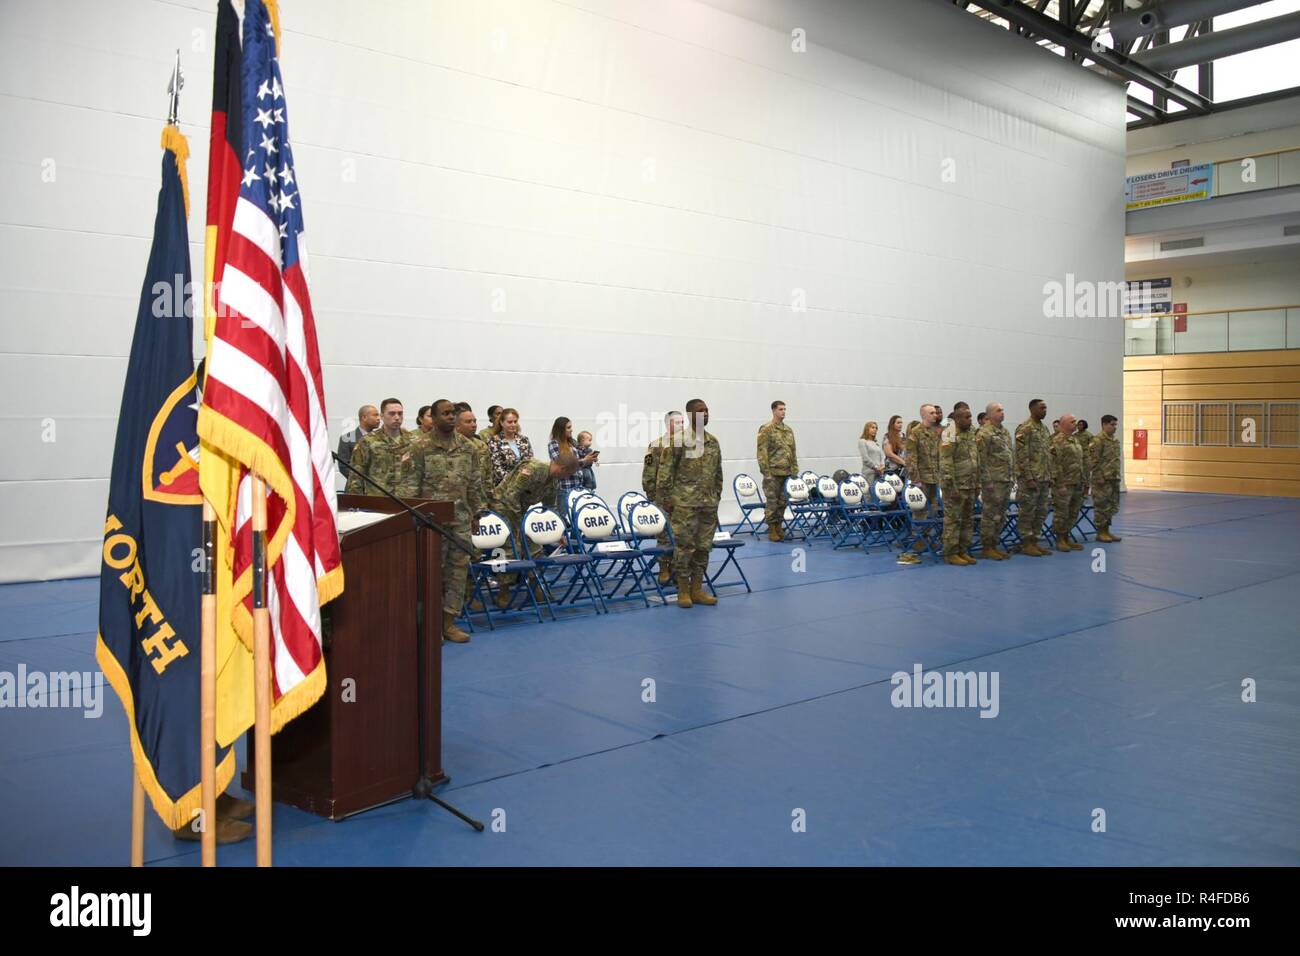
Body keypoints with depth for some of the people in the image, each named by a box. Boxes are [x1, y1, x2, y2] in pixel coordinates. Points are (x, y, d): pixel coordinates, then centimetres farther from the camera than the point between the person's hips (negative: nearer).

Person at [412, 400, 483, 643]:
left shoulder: (467, 446, 8)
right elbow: (413, 484, -4)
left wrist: (475, 513, 10)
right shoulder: (421, 446, -4)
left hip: (461, 518, 4)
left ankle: (449, 621, 16)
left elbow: (475, 483, 12)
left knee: (458, 568, 6)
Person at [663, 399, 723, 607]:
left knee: (703, 547, 8)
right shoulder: (679, 440, -8)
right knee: (684, 547, -2)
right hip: (686, 503, -6)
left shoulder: (713, 442, 11)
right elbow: (667, 471, -7)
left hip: (709, 504, 6)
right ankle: (683, 591, 6)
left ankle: (697, 590, 16)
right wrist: (672, 496, -9)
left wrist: (717, 496, 13)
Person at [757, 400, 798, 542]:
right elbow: (762, 452, -12)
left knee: (782, 502, 9)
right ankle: (771, 530, 5)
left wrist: (795, 470, 12)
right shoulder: (766, 429, -8)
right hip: (773, 473, -6)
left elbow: (793, 451, 17)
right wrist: (766, 472, -16)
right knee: (772, 502, -2)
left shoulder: (789, 430, 13)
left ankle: (778, 527, 18)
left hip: (787, 472, 6)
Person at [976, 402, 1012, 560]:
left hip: (1006, 480, 9)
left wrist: (1011, 477, 17)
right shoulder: (984, 433, -12)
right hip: (993, 481, -8)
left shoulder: (1005, 432, 16)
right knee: (990, 515, -4)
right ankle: (987, 547, 3)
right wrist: (987, 481, -19)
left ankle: (995, 544, 19)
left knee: (1001, 516, 12)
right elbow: (981, 459, -16)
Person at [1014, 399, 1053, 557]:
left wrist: (1050, 476, 15)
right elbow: (1022, 456, -16)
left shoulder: (1044, 428, 15)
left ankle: (1034, 541, 17)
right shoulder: (1024, 428, -11)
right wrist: (1029, 478, -20)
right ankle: (1026, 544, 3)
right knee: (1027, 512, -3)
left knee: (1041, 512, 10)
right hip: (1030, 479, -8)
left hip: (1044, 479, 9)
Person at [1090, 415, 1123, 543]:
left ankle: (1106, 530, 19)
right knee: (1102, 506, -4)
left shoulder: (1115, 440, 15)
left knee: (1112, 506, 11)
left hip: (1114, 479, 9)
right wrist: (1099, 477, -19)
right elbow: (1093, 461, -17)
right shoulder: (1098, 440, -12)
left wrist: (1117, 475, 16)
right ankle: (1100, 533, 2)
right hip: (1102, 480, -9)